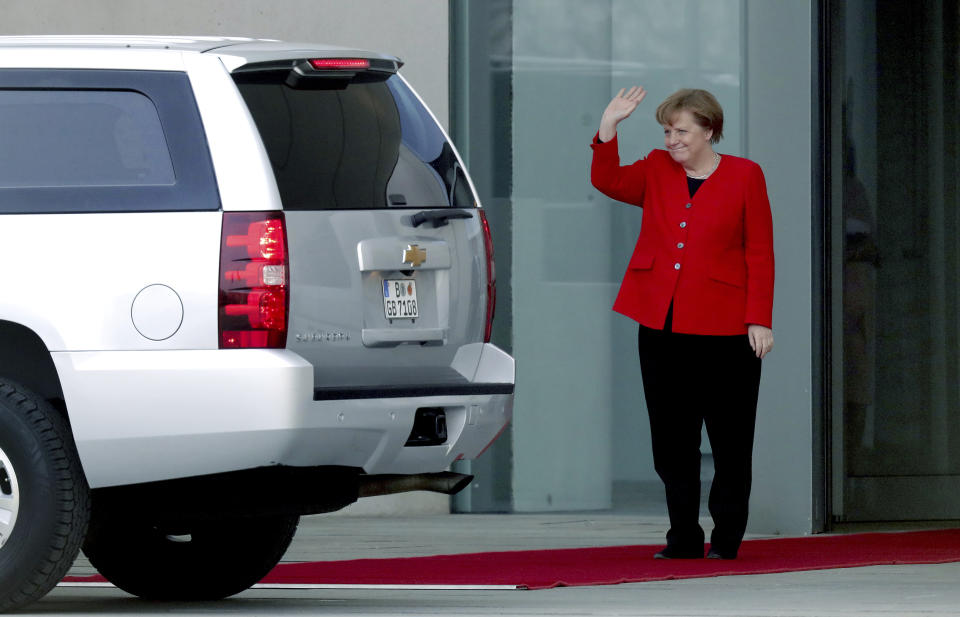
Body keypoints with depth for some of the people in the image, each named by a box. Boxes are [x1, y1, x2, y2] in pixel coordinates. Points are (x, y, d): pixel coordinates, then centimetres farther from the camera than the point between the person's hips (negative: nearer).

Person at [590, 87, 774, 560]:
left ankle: (726, 539, 8)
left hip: (723, 328, -4)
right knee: (671, 441, 5)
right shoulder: (656, 171, 12)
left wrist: (759, 320, -8)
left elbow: (760, 254, -2)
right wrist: (608, 128, -15)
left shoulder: (744, 176, 1)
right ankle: (684, 539, 12)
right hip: (661, 326, 4)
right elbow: (607, 180, -3)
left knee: (729, 441, 0)